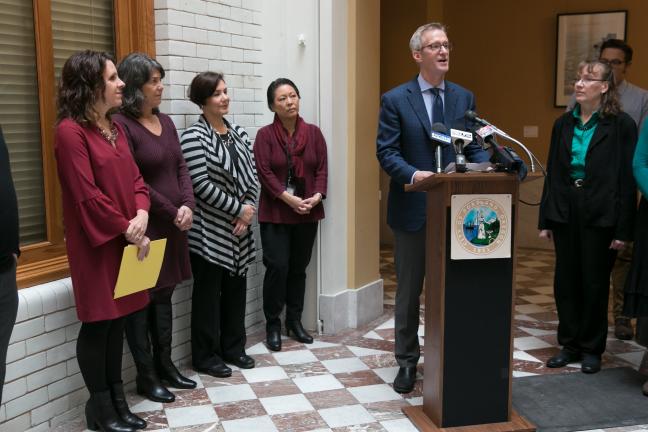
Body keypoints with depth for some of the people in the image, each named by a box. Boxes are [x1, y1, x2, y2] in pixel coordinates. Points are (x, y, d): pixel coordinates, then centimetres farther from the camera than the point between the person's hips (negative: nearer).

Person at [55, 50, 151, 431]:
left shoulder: (115, 128, 12)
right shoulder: (71, 131, -14)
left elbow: (136, 178, 10)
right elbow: (87, 196, -18)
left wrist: (141, 216, -8)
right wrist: (128, 230, -14)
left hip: (126, 240, 8)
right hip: (96, 244, -8)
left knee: (118, 320, 13)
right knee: (98, 323, 3)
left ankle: (117, 400, 24)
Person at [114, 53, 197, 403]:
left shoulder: (165, 121, 11)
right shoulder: (121, 125, -13)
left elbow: (181, 168, 9)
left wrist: (188, 206, -7)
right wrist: (172, 212, -13)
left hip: (173, 225, 8)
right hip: (143, 226, -7)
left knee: (164, 294, 15)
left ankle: (165, 364, 28)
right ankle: (145, 375, 15)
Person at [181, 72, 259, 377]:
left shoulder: (238, 134, 10)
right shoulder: (194, 137, -12)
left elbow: (252, 177, 9)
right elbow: (202, 185, -18)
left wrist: (248, 211, -6)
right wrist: (239, 208, -14)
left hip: (238, 230, 7)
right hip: (209, 232, -6)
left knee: (235, 289, 14)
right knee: (208, 292, 4)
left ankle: (233, 348, 28)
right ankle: (205, 356, 18)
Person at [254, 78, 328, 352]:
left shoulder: (313, 133, 5)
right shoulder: (265, 135, -4)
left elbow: (322, 168, 2)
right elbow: (265, 173, -12)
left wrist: (317, 195, -15)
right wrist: (290, 199, -20)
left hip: (308, 213, 3)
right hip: (275, 213, -3)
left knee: (299, 267, 10)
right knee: (277, 267, -7)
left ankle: (295, 321, 23)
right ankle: (273, 324, 8)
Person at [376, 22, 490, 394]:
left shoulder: (464, 98, 8)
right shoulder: (396, 99, -3)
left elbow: (475, 147, 7)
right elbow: (386, 152, -8)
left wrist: (486, 169, -15)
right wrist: (413, 174, -26)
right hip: (413, 209, -2)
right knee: (409, 291, 9)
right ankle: (407, 361, 24)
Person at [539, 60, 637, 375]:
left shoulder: (621, 125, -5)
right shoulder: (563, 124, 9)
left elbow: (627, 179, -7)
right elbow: (552, 172, 10)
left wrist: (623, 229, -10)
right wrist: (545, 220, 7)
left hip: (600, 216, -4)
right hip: (565, 212, 4)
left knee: (595, 283, 6)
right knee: (565, 281, 9)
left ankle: (591, 349, 21)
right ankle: (569, 345, 23)